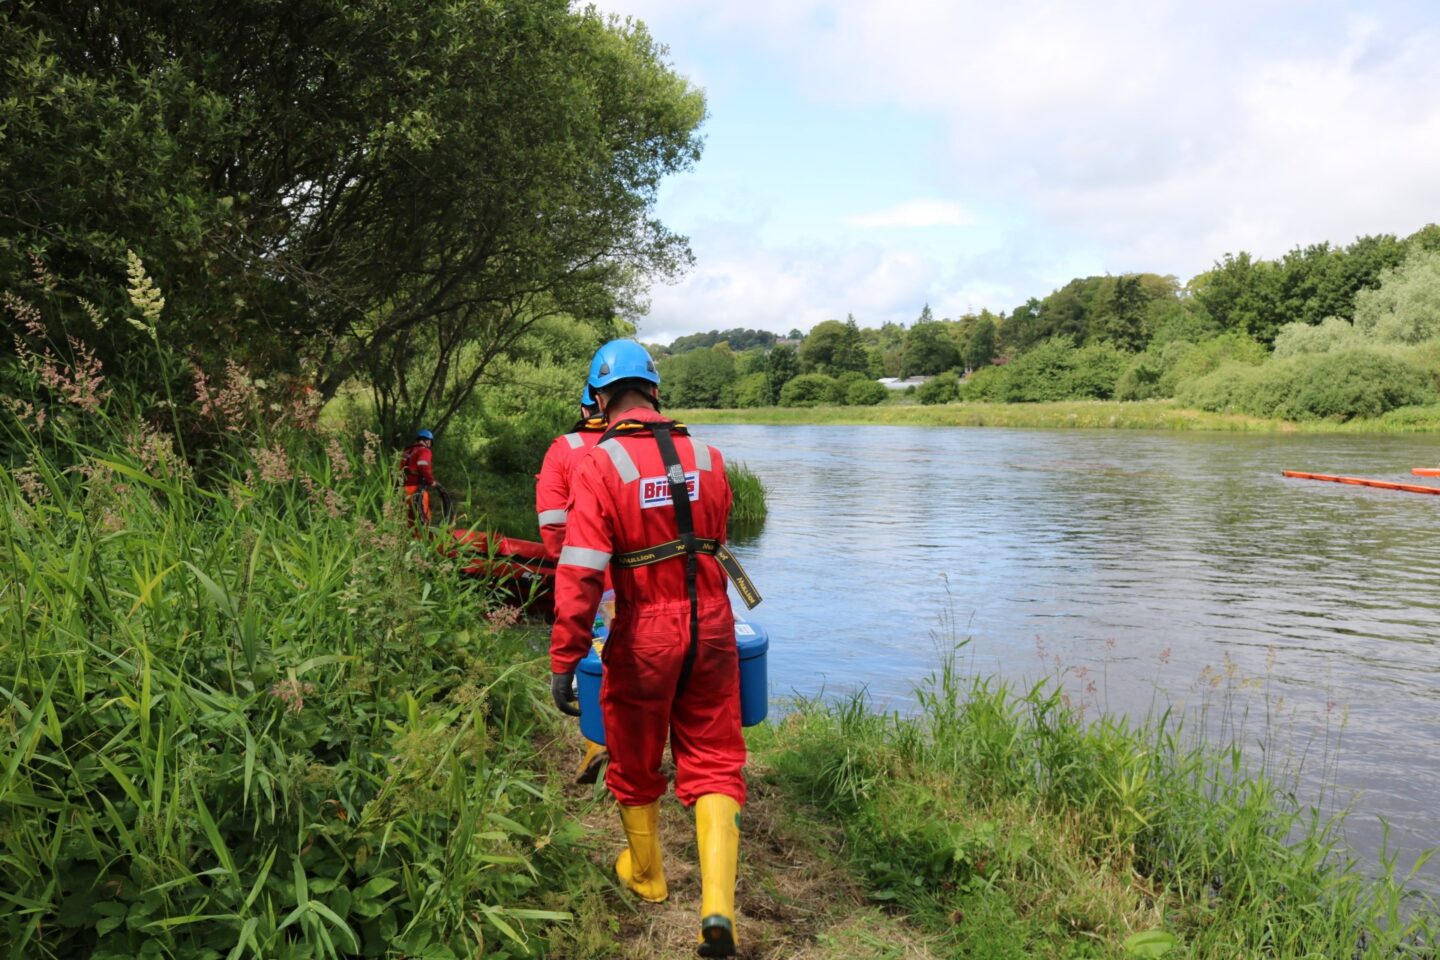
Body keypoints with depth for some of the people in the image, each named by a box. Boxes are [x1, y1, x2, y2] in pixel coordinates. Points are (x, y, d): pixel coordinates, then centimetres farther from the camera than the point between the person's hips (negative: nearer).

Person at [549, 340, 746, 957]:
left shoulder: (599, 466, -12)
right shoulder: (706, 457, 1)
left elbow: (580, 574, -19)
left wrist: (563, 661, -14)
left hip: (644, 635, -3)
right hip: (712, 628, 3)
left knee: (636, 764, 20)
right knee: (714, 764, 11)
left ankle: (646, 876, 41)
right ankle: (718, 908, 1)